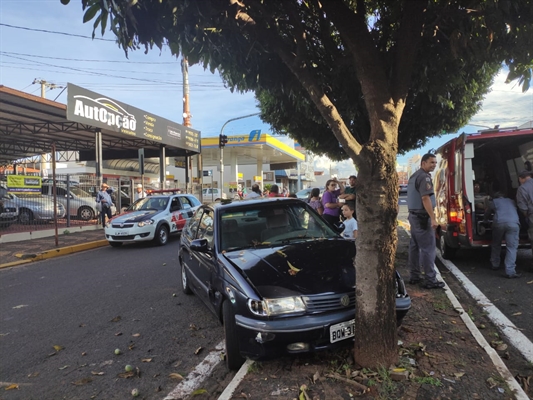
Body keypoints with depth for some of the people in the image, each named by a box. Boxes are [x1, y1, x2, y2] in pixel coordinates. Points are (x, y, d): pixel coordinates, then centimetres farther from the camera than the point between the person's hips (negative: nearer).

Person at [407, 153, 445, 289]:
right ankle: (431, 280, -4)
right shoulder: (424, 177, -15)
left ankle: (414, 276, 18)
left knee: (415, 246, 12)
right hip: (422, 217, -10)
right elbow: (425, 198, -24)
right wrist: (433, 218, -25)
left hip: (414, 215, 10)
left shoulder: (414, 176, 17)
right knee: (428, 248, -7)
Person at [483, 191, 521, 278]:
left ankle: (495, 264, 30)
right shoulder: (511, 201, 34)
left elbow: (487, 214, 34)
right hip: (513, 223, 1)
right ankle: (510, 271, -11)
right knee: (512, 247, -1)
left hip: (499, 223, -1)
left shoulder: (493, 202, 26)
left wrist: (485, 221, 54)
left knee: (496, 245, 20)